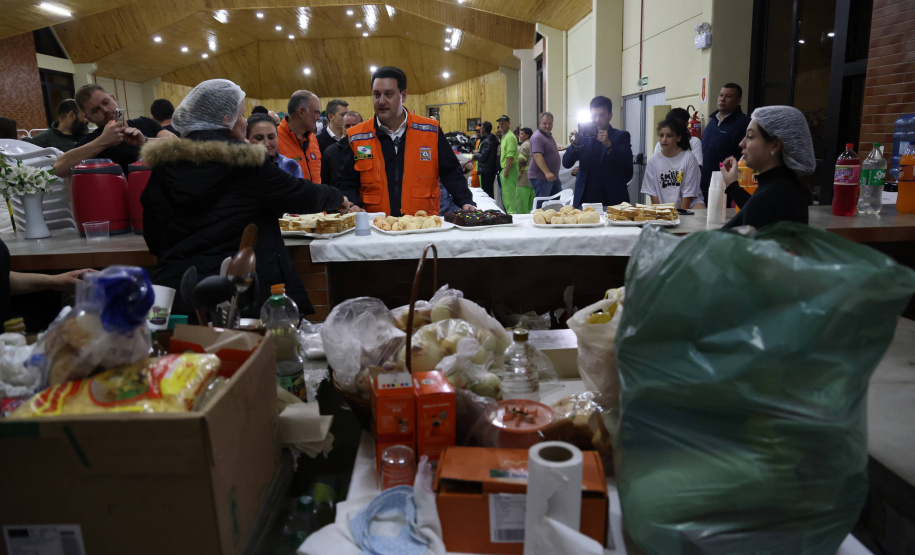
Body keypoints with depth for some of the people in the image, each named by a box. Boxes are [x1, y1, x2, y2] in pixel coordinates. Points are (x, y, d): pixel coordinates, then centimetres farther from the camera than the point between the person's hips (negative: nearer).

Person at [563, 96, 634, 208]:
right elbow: (566, 164, 3)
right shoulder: (584, 136, 9)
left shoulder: (621, 136, 3)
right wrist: (574, 144, -15)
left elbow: (627, 165, -11)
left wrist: (609, 145, -24)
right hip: (585, 199, 2)